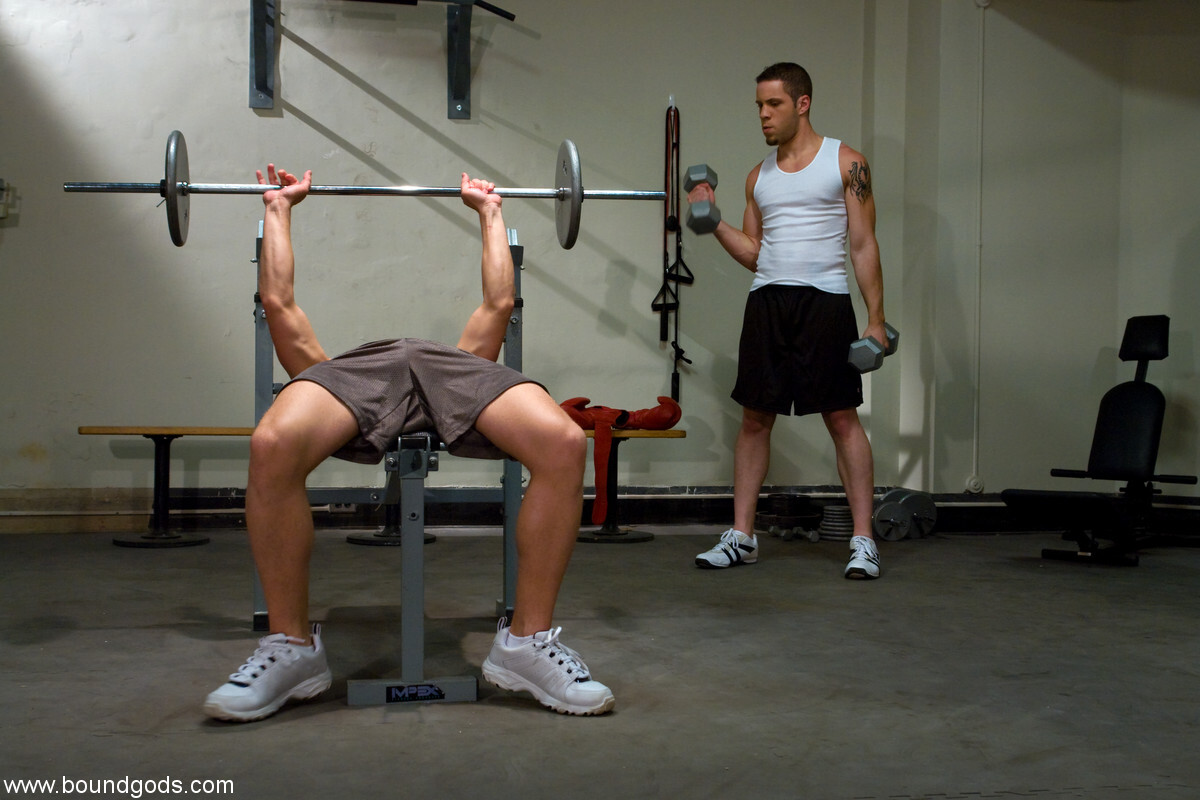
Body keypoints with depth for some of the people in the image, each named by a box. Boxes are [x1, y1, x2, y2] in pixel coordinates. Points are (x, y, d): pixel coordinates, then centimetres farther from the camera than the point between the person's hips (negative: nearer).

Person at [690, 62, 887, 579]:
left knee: (842, 419, -3)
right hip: (766, 302, 5)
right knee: (754, 418, 5)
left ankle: (863, 541, 1)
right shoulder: (759, 176, 16)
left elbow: (863, 244, 0)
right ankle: (741, 537, 12)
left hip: (825, 300, -4)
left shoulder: (845, 163, 3)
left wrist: (876, 318, -6)